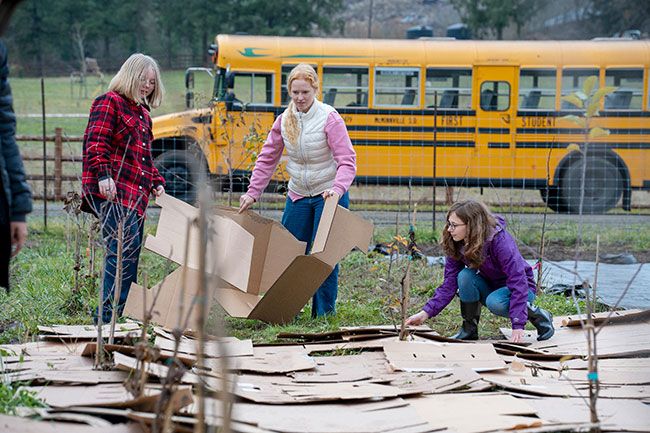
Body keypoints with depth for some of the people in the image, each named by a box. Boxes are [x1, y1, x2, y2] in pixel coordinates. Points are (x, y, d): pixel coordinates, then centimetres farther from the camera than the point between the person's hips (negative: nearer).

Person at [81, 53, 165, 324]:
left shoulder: (142, 113, 26)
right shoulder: (109, 103, -1)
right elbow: (96, 142, -12)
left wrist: (156, 182, 19)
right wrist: (102, 174, -24)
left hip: (136, 195, 10)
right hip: (112, 190, -10)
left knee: (131, 251, 7)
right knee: (125, 244, -20)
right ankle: (109, 313, -21)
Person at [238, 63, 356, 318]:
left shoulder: (329, 118, -15)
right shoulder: (284, 120, -1)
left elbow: (347, 161, -20)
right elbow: (267, 159, 6)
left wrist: (337, 188, -38)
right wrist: (252, 193, 0)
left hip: (329, 195, -5)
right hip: (298, 195, 5)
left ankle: (324, 313, 6)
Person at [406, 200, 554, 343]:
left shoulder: (500, 240, -30)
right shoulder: (456, 245, -12)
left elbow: (518, 283, -33)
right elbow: (449, 284, -11)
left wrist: (518, 326, -38)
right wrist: (426, 313, -24)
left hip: (521, 287, -5)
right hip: (490, 287, 5)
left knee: (494, 303, -37)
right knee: (465, 276, -26)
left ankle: (537, 315, -10)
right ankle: (469, 329, -11)